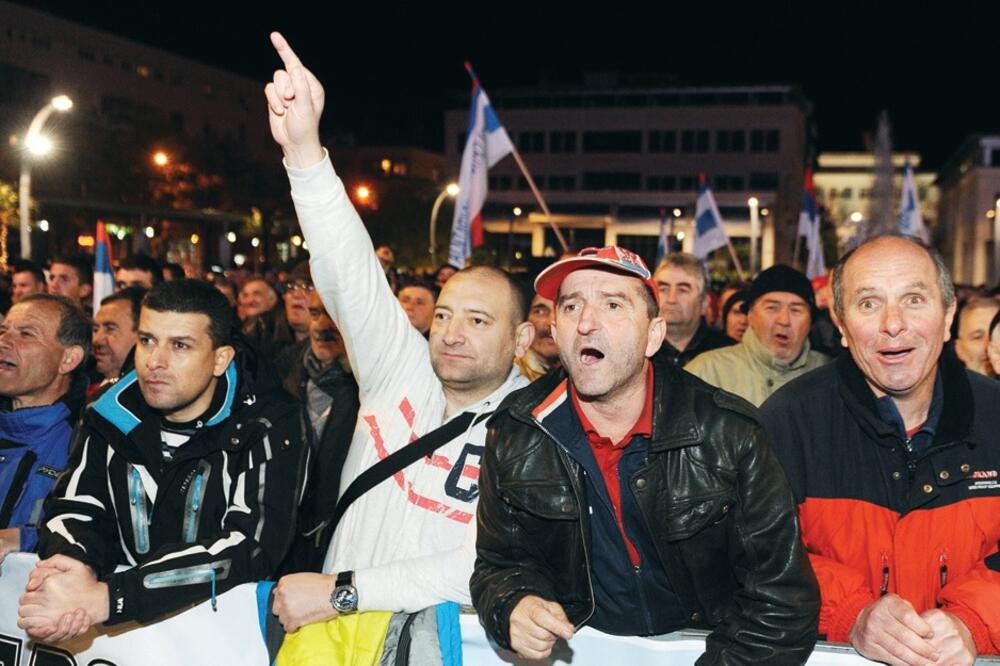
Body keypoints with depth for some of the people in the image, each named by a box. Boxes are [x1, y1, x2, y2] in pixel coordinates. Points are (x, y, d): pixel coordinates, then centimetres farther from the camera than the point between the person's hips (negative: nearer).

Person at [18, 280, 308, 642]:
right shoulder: (114, 415, 5)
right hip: (127, 626, 3)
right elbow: (74, 508, 6)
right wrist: (71, 561, -19)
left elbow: (251, 547, -21)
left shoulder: (268, 427, -10)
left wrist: (106, 598, -29)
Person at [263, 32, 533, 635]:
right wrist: (304, 150, -18)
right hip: (334, 628, 4)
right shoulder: (402, 369, 5)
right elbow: (351, 275, -6)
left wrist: (342, 591, -22)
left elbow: (490, 567, -18)